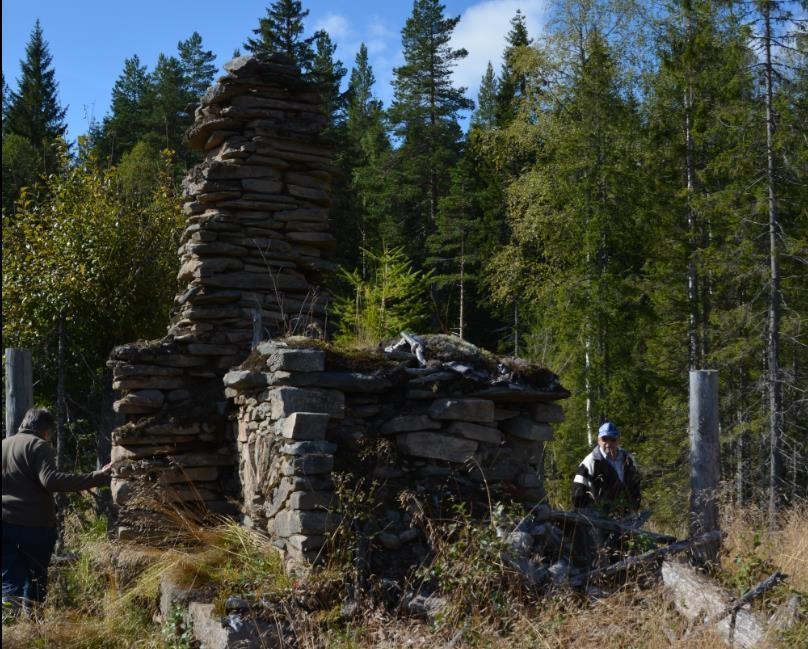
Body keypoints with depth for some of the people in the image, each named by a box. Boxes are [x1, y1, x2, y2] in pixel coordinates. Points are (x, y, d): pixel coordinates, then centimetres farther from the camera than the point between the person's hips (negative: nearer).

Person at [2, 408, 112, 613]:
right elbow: (52, 480, -23)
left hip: (6, 523, 5)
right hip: (34, 524, -5)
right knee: (35, 580, 11)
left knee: (10, 581, 5)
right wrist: (97, 477, -27)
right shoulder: (38, 446, -8)